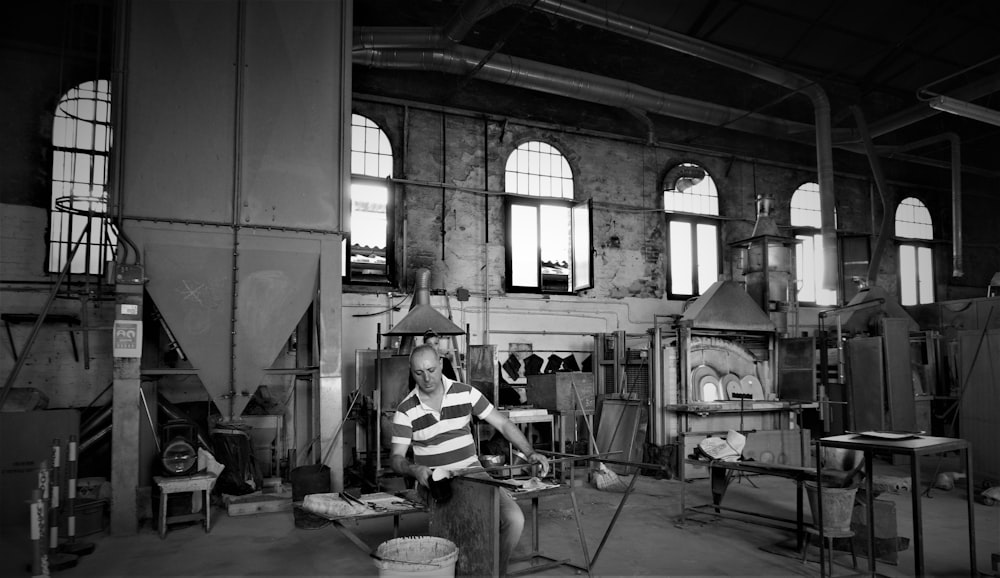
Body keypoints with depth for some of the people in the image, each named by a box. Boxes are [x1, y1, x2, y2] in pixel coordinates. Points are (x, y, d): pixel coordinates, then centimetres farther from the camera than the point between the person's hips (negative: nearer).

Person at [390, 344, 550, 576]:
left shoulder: (465, 392, 0)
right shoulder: (406, 410, -4)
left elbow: (503, 423, 3)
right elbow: (396, 458, -5)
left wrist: (530, 453, -9)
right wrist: (414, 469, -27)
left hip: (472, 472, 2)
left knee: (514, 518, -19)